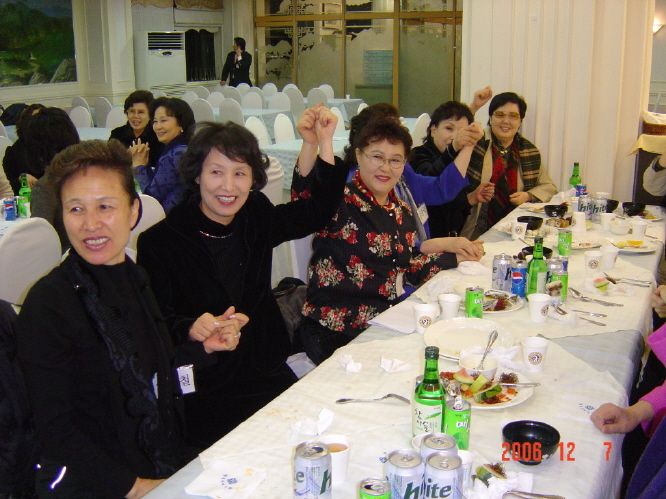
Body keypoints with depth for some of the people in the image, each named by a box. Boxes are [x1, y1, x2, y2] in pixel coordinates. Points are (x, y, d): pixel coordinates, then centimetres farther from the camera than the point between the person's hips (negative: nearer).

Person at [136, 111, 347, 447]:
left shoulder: (256, 219, 7)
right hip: (202, 391, -5)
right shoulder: (159, 242, -8)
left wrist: (324, 144, 10)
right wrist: (192, 328, -31)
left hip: (269, 376, 5)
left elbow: (318, 212, 17)